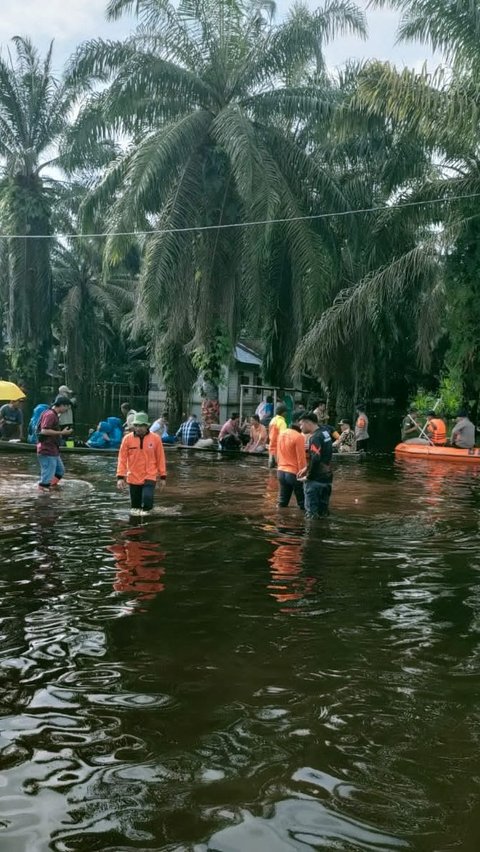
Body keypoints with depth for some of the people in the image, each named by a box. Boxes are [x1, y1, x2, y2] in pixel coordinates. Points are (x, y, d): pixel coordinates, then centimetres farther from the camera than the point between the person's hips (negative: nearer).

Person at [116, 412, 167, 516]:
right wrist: (120, 477, -7)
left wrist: (163, 476, 3)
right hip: (133, 478, 2)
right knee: (135, 503, 11)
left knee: (147, 498, -21)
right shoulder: (127, 439, -5)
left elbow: (160, 458, 2)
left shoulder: (155, 438, -5)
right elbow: (122, 459, -2)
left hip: (150, 477, -2)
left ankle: (146, 511, 3)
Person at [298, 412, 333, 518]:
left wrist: (308, 477, -15)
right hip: (327, 479, 8)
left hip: (315, 480, -8)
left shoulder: (315, 437, -18)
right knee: (323, 512, 14)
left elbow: (315, 459, -28)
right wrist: (307, 468, 14)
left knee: (311, 514, 0)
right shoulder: (325, 432, 9)